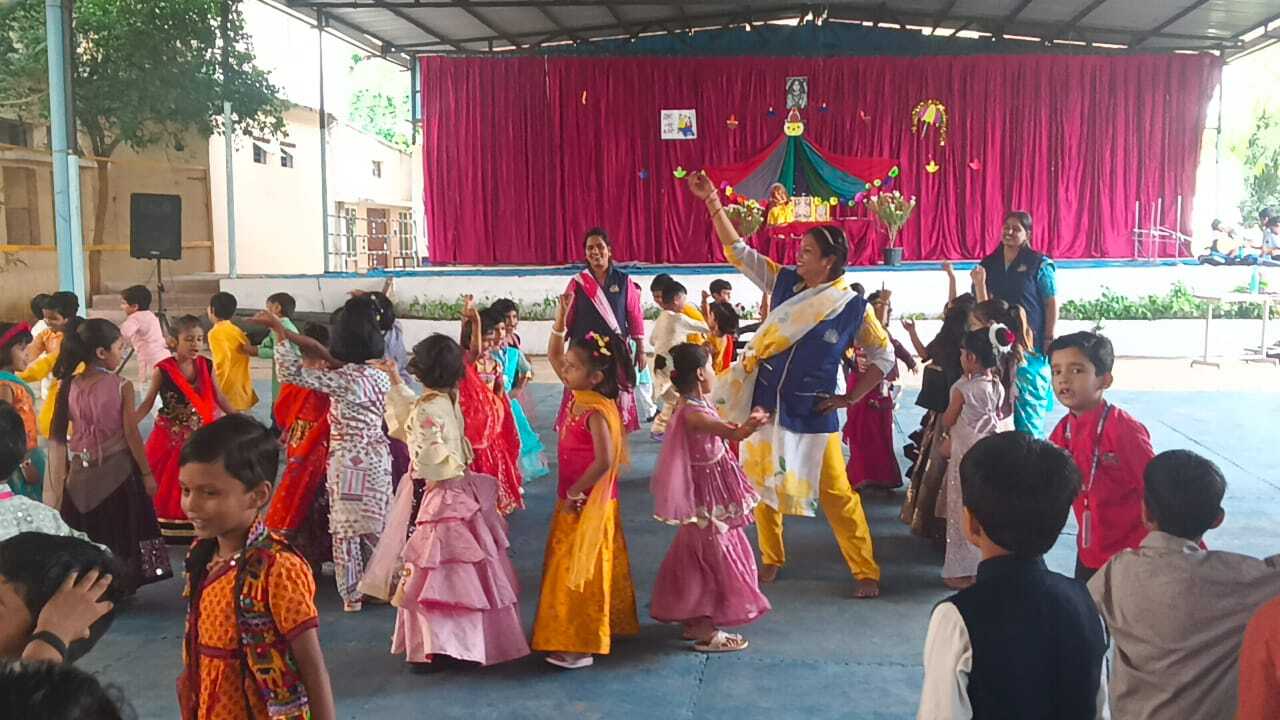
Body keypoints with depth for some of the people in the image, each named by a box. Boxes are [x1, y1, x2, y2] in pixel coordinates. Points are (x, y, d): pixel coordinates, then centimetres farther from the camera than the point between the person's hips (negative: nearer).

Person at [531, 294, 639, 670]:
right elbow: (553, 356, 13)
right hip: (574, 501, 9)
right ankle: (589, 633, 33)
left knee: (581, 573, -1)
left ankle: (582, 647, 9)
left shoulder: (597, 411, -23)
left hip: (589, 506, -9)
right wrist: (561, 318, 1)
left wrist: (575, 494, -21)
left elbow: (604, 461, -30)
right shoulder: (577, 395, 2)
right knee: (568, 571, 19)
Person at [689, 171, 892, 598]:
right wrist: (712, 201, -6)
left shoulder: (853, 308, -10)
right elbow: (737, 251, 1)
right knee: (762, 484, 13)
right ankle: (771, 560, 32)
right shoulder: (784, 281, -1)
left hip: (812, 414, -3)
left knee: (837, 495, 2)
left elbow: (883, 357, 0)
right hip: (767, 403, 4)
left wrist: (849, 399, -5)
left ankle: (866, 572, 17)